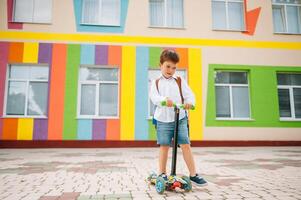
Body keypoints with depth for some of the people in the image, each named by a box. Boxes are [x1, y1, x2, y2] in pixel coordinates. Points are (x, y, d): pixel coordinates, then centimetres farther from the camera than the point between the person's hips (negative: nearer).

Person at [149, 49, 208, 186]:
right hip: (163, 119, 0)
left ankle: (193, 175, 4)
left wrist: (189, 102, -24)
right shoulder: (156, 82, 9)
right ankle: (162, 173, 16)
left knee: (185, 145, -4)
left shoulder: (180, 81, 11)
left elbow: (189, 94, 0)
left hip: (180, 118, 1)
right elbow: (153, 96, -7)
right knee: (164, 146, 2)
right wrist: (164, 100, -29)